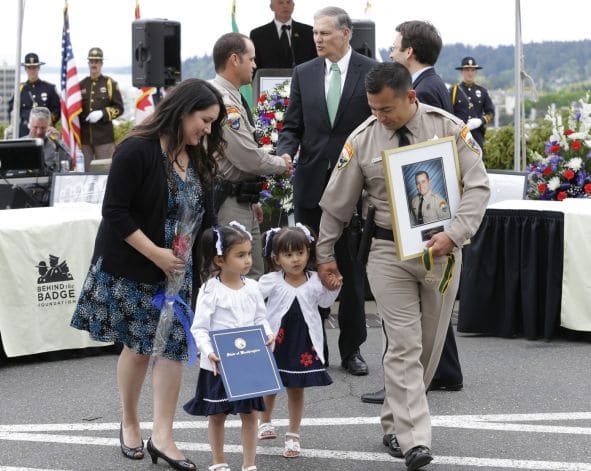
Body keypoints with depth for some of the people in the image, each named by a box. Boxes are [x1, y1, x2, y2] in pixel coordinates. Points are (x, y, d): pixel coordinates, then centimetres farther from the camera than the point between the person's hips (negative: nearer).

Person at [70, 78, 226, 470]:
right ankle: (130, 423, 24)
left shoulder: (199, 160, 5)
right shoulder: (136, 150, -17)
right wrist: (156, 254, -21)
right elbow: (115, 213, -18)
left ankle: (162, 435, 0)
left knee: (174, 345, -2)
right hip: (132, 268, -6)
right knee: (139, 345, 4)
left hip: (179, 270, 6)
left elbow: (205, 217, 11)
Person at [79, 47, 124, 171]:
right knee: (86, 170, 4)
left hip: (104, 137, -3)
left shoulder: (110, 84, 4)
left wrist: (102, 114, -15)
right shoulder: (81, 85, 12)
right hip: (84, 136, 3)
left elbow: (119, 108, -1)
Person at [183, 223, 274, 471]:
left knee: (249, 413, 8)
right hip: (218, 365, -4)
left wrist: (268, 336, -10)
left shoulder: (252, 287, 1)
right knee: (217, 414, 11)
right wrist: (209, 352, -27)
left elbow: (261, 319, 10)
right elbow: (199, 328, -13)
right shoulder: (210, 291, -13)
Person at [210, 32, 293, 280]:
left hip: (242, 203, 11)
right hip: (228, 205, -11)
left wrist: (251, 199, 24)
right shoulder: (221, 101, -19)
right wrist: (281, 164, -3)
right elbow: (250, 159, -21)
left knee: (254, 276, 15)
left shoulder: (232, 98, 15)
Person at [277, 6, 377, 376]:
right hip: (312, 184, 3)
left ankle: (352, 349, 13)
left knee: (353, 270, 3)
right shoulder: (304, 74, 7)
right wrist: (285, 154, -11)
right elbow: (293, 127, 9)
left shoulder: (371, 72, -2)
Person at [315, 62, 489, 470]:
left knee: (430, 344, 10)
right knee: (404, 345, -9)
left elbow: (478, 186, -9)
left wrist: (454, 235, -22)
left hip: (441, 249, 1)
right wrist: (325, 255, 10)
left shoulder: (449, 129, -6)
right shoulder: (362, 140, -3)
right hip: (389, 250, -1)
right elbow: (337, 203, 6)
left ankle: (396, 421, 28)